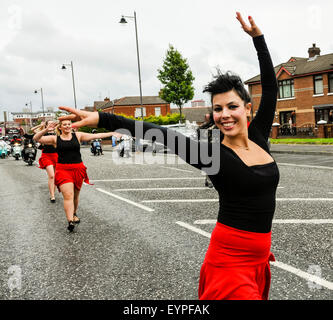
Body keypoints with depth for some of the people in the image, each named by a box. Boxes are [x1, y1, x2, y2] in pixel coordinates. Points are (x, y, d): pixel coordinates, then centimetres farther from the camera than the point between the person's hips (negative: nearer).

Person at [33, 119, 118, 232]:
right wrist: (46, 130, -22)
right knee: (68, 195, -14)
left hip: (78, 169, 2)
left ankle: (74, 214, 37)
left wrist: (112, 133, -2)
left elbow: (95, 136, 3)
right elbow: (36, 138, -4)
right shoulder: (55, 139, 3)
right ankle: (70, 221, -18)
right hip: (63, 169, -2)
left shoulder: (78, 136, 6)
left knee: (76, 195, 14)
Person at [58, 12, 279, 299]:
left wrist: (257, 36, 6)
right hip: (231, 257, -6)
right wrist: (101, 119, -26)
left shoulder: (259, 138, 1)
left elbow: (270, 86, 6)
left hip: (259, 257, 6)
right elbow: (160, 135, -21)